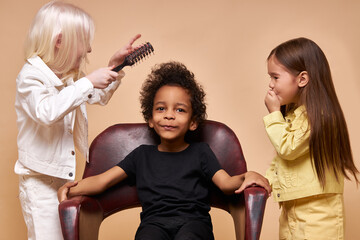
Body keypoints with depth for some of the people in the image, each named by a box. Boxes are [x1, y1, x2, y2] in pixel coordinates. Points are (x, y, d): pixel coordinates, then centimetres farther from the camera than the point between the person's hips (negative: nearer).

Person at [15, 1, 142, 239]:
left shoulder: (71, 76, 7)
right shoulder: (31, 76, -19)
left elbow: (100, 96, 24)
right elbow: (46, 111, -40)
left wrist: (114, 67, 9)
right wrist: (88, 82, -38)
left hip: (65, 175, 8)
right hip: (39, 178, -8)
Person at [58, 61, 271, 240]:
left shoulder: (200, 152, 16)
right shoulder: (142, 155, 19)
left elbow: (226, 182, 4)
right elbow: (102, 180, 13)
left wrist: (248, 176, -19)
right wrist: (71, 189, -7)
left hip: (192, 220, -1)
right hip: (154, 222, 1)